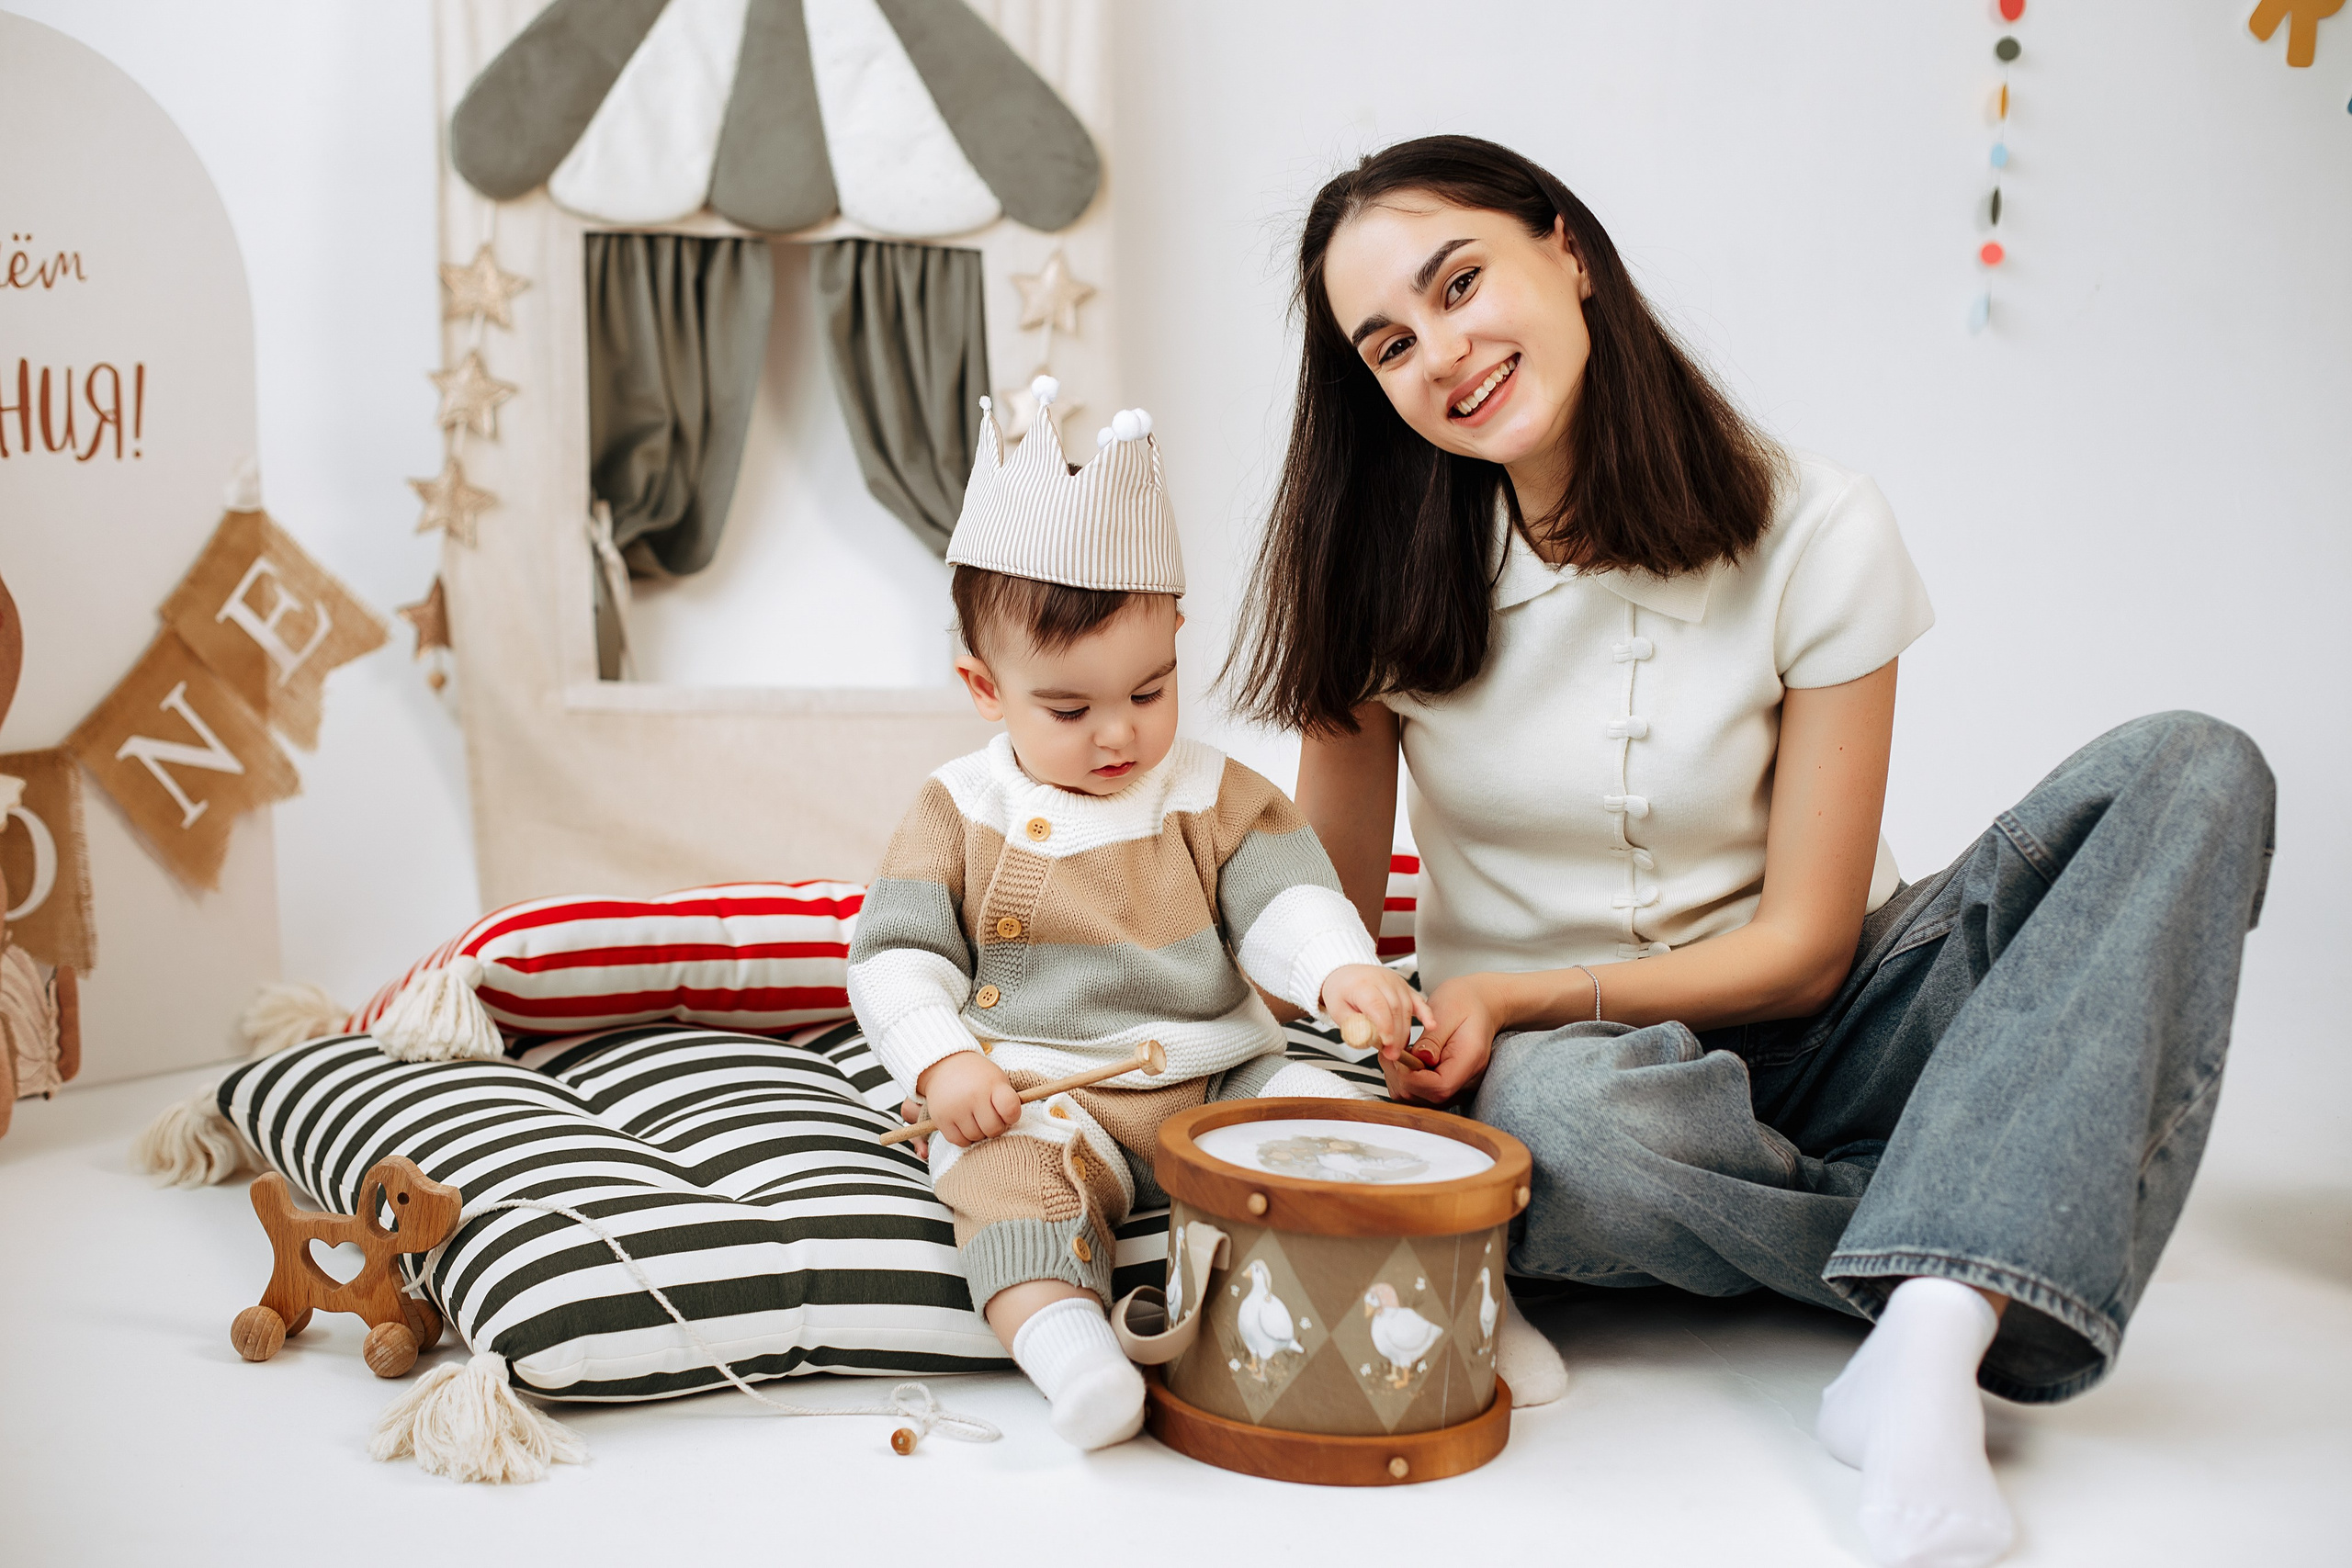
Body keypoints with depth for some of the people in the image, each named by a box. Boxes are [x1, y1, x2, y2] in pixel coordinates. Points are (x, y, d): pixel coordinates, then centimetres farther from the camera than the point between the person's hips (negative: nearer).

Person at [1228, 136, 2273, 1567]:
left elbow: (1804, 945, -9)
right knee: (1573, 1129, -40)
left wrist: (1517, 995, -19)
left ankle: (1929, 1341, -37)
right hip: (1553, 1072, -1)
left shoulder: (1813, 530, -10)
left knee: (2193, 776, -21)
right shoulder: (1382, 580, -5)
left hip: (1795, 1045, 1)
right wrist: (1386, 1046, -20)